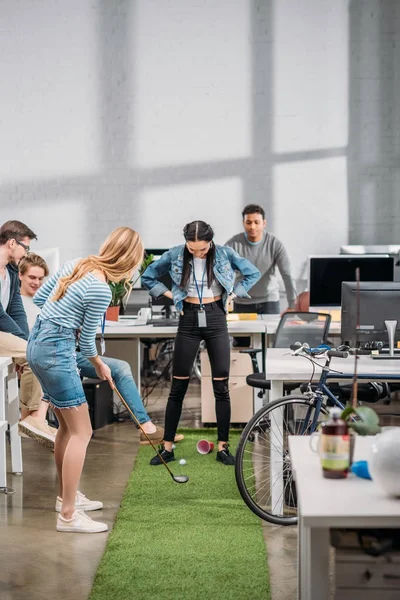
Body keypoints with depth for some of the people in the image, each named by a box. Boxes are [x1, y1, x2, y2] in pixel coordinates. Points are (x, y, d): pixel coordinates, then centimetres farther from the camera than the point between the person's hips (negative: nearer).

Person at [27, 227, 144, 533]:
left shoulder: (75, 264, 6)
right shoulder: (101, 290, -18)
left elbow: (38, 297, 14)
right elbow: (87, 339, -7)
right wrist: (100, 365, 11)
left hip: (38, 343, 10)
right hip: (55, 350, -10)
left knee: (67, 426, 19)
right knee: (81, 432, -5)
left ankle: (66, 496, 30)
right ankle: (68, 515, -4)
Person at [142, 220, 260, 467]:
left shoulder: (224, 254, -7)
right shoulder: (175, 255, -7)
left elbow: (253, 273, 6)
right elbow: (148, 276, 5)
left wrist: (232, 294, -3)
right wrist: (171, 295, -3)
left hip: (216, 319, 0)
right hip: (189, 320, 0)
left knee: (221, 387, 0)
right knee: (178, 387, 2)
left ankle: (223, 447, 9)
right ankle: (168, 448, 9)